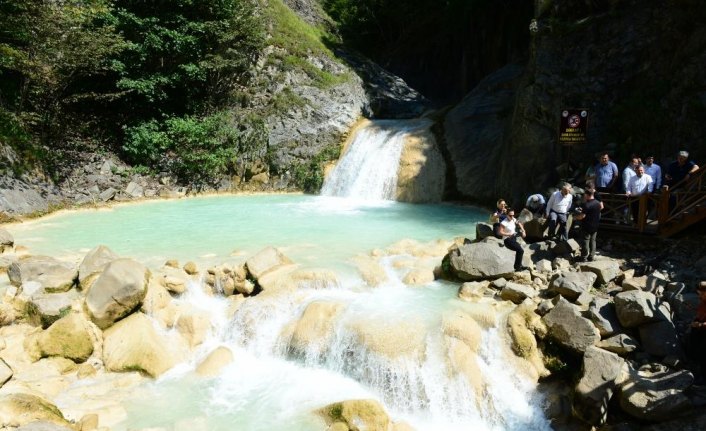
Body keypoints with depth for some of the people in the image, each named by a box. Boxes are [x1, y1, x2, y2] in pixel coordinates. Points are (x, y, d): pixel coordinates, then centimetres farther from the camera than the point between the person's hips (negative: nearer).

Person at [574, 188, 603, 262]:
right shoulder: (598, 203, 0)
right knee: (593, 241, 15)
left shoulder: (586, 205, -23)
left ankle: (584, 257, 9)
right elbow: (601, 207, 22)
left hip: (586, 227, -7)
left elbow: (582, 216, -24)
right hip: (595, 226, 7)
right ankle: (591, 257, 21)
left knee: (585, 241, 3)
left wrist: (576, 216, -5)